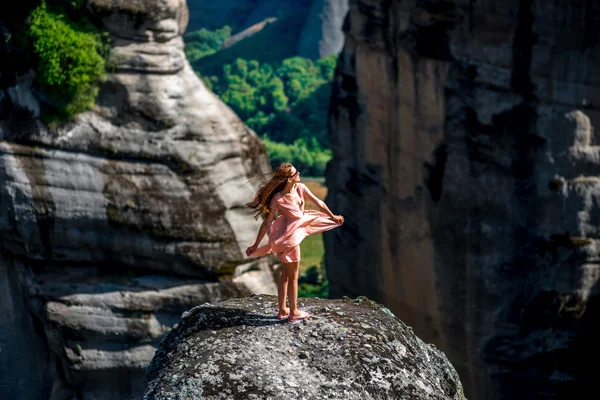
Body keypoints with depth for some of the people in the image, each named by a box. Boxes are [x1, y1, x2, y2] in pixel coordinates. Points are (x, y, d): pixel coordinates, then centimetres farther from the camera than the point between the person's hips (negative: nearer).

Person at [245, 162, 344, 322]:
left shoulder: (300, 188, -6)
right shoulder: (277, 198, -24)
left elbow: (318, 202, 6)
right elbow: (267, 222, -19)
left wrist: (333, 217, 19)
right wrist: (256, 245, -15)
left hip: (296, 233, 8)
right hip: (289, 237, -8)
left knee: (286, 274, 17)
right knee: (293, 277, 5)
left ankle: (282, 310, 29)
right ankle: (294, 312, 18)